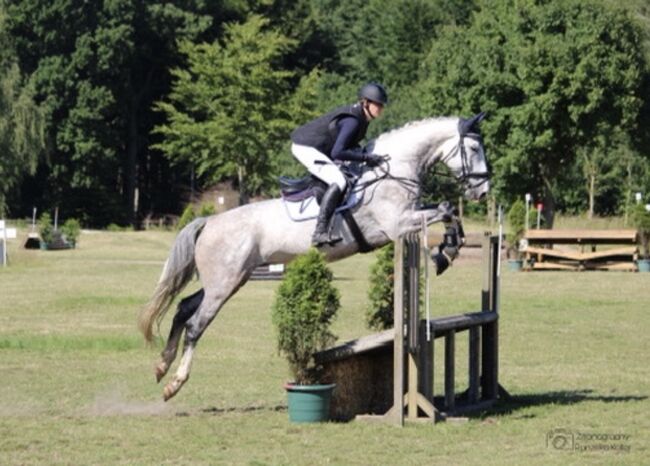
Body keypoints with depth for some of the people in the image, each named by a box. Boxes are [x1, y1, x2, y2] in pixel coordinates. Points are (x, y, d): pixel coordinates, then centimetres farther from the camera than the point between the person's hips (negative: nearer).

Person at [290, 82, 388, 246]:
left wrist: (364, 154, -1)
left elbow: (350, 145, 16)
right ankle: (320, 232, -30)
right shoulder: (352, 121, -25)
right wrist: (365, 157, -28)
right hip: (307, 148, -11)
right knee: (338, 182, -24)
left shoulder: (361, 118, 5)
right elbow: (337, 153, -31)